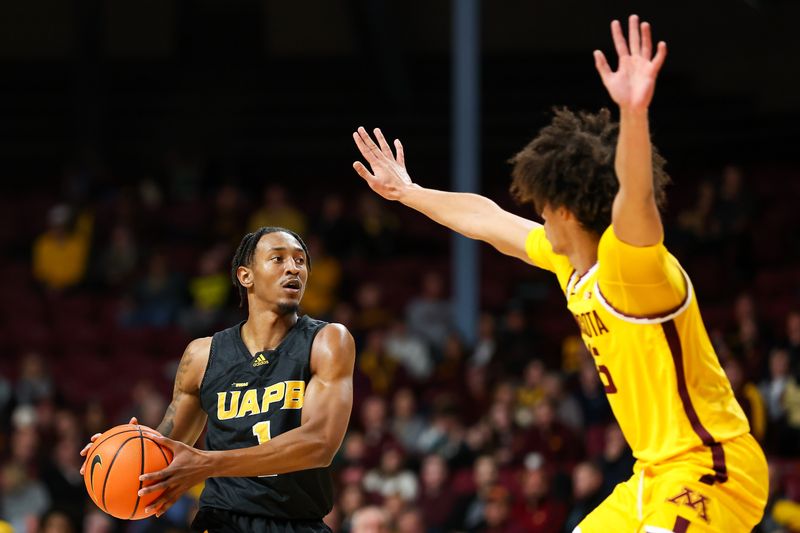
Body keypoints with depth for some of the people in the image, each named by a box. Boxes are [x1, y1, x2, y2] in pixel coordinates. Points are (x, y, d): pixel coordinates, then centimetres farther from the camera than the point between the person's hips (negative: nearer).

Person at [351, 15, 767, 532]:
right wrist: (408, 192, 36)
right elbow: (489, 220, 24)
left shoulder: (629, 262, -19)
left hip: (710, 471, -10)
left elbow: (635, 195, -41)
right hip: (657, 475, 10)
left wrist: (633, 112, -59)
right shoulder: (569, 261, 8)